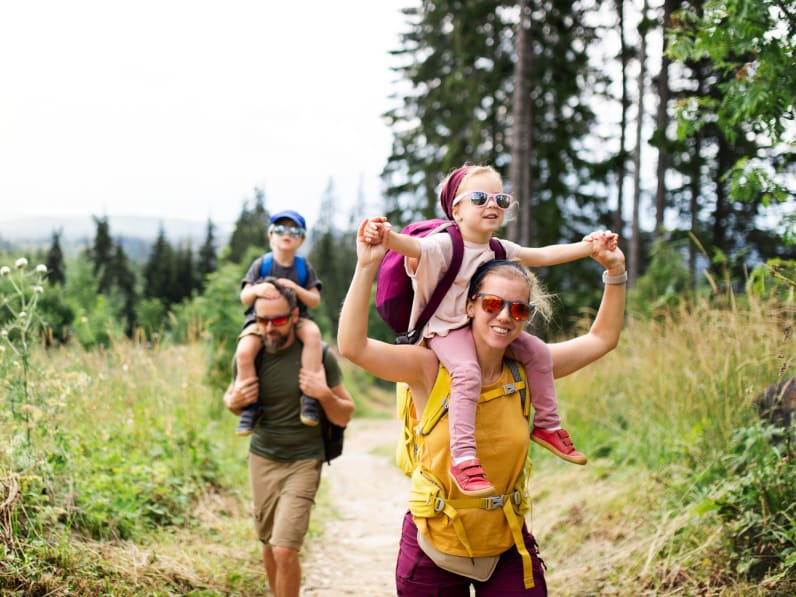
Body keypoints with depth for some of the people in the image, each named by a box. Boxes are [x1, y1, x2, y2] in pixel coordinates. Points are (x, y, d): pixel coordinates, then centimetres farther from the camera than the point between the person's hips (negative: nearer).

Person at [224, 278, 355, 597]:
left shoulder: (318, 355, -12)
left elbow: (344, 417, -3)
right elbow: (230, 399, 16)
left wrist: (325, 395, -24)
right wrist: (234, 400, -8)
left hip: (303, 463, -4)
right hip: (261, 459, 4)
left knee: (285, 550, -14)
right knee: (268, 546, 13)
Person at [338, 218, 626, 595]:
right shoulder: (431, 368, -13)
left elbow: (601, 339, 9)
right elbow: (352, 346, -26)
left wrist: (615, 274, 0)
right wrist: (366, 266, -32)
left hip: (507, 543, 3)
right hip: (435, 543, -3)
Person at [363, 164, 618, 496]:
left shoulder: (501, 250, 6)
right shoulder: (444, 246, -18)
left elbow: (543, 255, 12)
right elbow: (412, 247, -36)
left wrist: (588, 247, 3)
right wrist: (387, 236, -60)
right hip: (446, 329, -8)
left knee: (537, 351, 1)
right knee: (467, 372, -33)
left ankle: (547, 426, 17)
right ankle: (463, 458, -33)